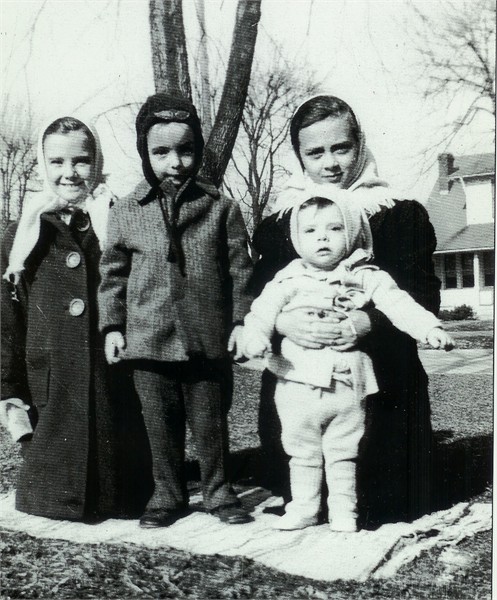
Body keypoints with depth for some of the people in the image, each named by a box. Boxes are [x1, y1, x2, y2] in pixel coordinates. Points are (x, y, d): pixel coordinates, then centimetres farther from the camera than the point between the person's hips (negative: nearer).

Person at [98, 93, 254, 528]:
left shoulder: (221, 209, -1)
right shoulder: (125, 214, 1)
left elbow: (239, 268, 2)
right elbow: (113, 273, 7)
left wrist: (241, 319, -1)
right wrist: (112, 325, 3)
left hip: (209, 340, -1)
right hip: (148, 341, 1)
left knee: (212, 423, 11)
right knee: (161, 426, 12)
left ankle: (219, 491, 28)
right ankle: (168, 494, 29)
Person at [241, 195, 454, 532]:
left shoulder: (367, 278, 3)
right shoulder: (288, 281, 1)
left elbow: (400, 306, -5)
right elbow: (263, 311, -9)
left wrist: (431, 330, -19)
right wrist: (255, 337, -29)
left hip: (348, 386, 0)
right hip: (299, 386, 0)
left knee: (343, 454, 12)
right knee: (303, 453, 13)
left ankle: (343, 510, 26)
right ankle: (303, 508, 27)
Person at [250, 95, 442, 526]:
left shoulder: (403, 216, 3)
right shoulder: (278, 224, 10)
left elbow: (423, 296, -4)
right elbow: (258, 300, 4)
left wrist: (368, 322, -22)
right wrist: (283, 321, -20)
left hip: (381, 385, -1)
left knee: (384, 500, 2)